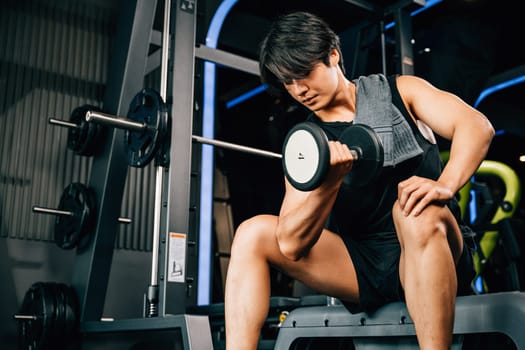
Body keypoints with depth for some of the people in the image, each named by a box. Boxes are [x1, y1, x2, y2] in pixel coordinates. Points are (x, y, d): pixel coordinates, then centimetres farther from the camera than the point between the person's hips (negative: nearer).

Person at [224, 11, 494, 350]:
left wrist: (445, 185, -31)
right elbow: (291, 246, -8)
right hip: (360, 268, 3)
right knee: (253, 234, -11)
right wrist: (330, 181, -24)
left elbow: (477, 125, -12)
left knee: (419, 212, -36)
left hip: (430, 255, -2)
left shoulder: (397, 92, 4)